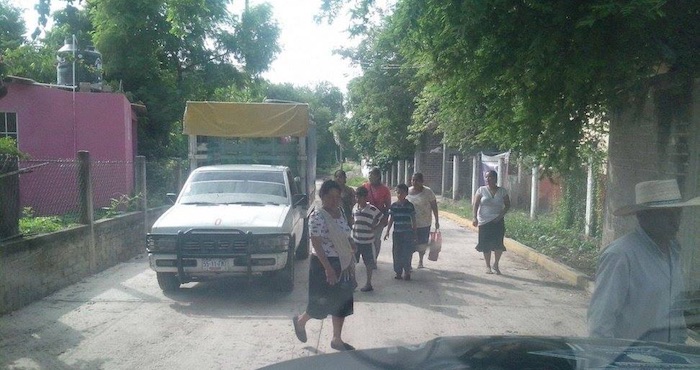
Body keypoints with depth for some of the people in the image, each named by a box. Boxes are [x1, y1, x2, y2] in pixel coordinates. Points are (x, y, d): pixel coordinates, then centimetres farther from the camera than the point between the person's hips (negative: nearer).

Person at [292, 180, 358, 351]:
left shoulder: (339, 212, 6)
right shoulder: (317, 216, -18)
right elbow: (316, 244, -22)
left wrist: (351, 243, -1)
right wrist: (328, 268, -27)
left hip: (342, 264, 8)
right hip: (324, 264, -8)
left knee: (342, 303, 11)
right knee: (323, 303, 4)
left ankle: (337, 340, 24)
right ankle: (300, 321, 33)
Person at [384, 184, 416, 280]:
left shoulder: (410, 206, -2)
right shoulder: (393, 206, 2)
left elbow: (413, 220, 4)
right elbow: (391, 220, 7)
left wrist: (414, 233, 4)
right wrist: (387, 231, 2)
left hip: (408, 233, -1)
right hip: (397, 233, 2)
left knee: (407, 253, -1)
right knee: (397, 253, 4)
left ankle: (407, 272, 11)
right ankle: (398, 272, 15)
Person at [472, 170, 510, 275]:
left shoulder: (502, 191, 3)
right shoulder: (481, 190, 1)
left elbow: (507, 205, 5)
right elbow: (476, 205, -2)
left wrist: (500, 215, -10)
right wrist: (475, 217, -14)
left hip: (497, 222, 0)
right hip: (484, 222, 0)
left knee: (498, 244, -6)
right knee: (486, 244, 3)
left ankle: (496, 264, 17)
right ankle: (488, 266, 18)